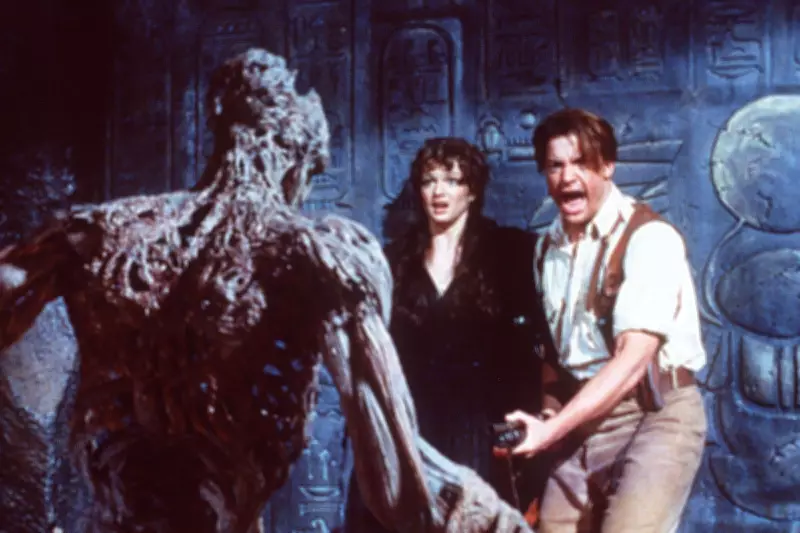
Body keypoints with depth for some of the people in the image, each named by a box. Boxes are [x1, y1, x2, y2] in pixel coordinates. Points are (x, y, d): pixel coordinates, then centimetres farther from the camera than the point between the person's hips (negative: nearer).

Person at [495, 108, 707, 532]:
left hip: (655, 414, -6)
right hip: (581, 419, 6)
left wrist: (552, 430, -29)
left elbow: (633, 359, -23)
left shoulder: (649, 238, -15)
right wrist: (548, 415, -2)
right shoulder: (548, 245, 8)